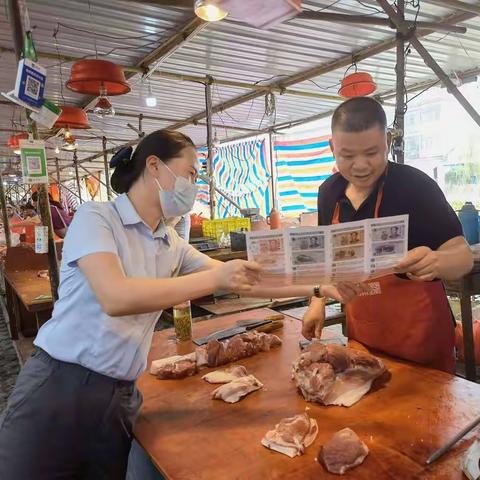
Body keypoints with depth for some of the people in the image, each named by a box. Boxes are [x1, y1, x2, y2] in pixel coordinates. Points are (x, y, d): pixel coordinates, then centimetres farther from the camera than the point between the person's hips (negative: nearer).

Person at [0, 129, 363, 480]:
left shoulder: (172, 245, 6)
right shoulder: (95, 217, -11)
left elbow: (242, 282, 7)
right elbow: (115, 297, -27)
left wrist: (318, 288, 5)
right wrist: (214, 278, -25)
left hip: (119, 397, 6)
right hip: (58, 386, -5)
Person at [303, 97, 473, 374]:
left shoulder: (416, 187, -17)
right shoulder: (329, 192, -2)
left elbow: (463, 257, -16)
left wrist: (437, 262, -37)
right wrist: (318, 300, 0)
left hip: (418, 334, -4)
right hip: (360, 334, 5)